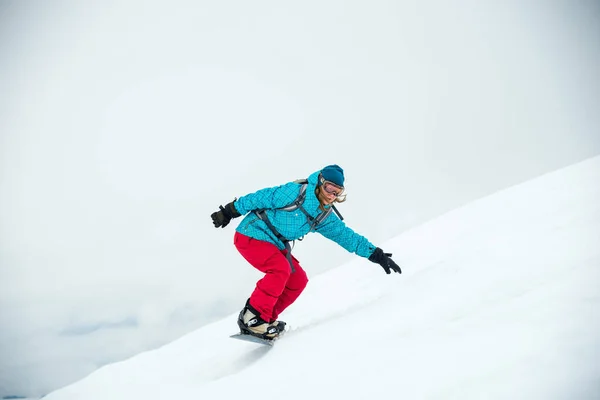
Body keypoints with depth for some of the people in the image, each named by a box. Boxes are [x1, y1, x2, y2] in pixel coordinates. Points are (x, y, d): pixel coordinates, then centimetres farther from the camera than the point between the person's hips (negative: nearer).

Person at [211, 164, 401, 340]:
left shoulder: (325, 217, 0)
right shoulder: (295, 192, -21)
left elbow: (347, 236, 3)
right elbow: (261, 197, -16)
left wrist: (376, 254, -1)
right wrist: (230, 212, -12)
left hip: (274, 244, 8)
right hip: (251, 236, -8)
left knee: (298, 280, 1)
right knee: (281, 269, -27)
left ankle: (266, 319, 11)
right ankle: (252, 318, -17)